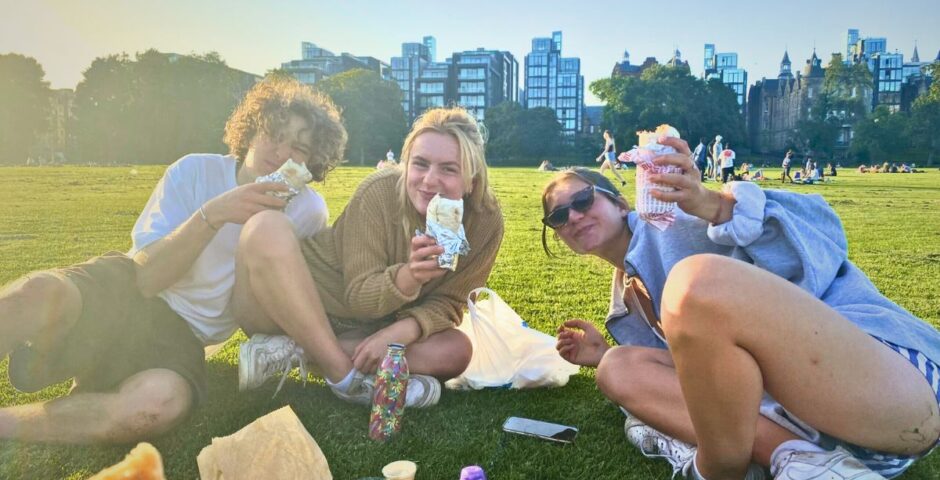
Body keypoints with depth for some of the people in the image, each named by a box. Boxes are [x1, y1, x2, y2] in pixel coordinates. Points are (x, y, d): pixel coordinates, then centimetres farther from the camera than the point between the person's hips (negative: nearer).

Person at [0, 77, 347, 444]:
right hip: (123, 289, 0)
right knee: (39, 292, -37)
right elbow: (147, 277, -12)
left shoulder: (309, 211, -2)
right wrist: (212, 215, -24)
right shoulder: (195, 172, -5)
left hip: (182, 337, 1)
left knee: (161, 402, -36)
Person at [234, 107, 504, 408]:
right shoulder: (379, 193, -22)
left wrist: (399, 332, -28)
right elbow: (359, 298, -20)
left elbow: (447, 303, -8)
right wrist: (409, 276, -41)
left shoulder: (486, 221, -13)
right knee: (267, 227, -31)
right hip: (296, 305, -3)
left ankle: (294, 350, -21)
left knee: (457, 351, -21)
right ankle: (344, 377, -26)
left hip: (368, 329, 3)